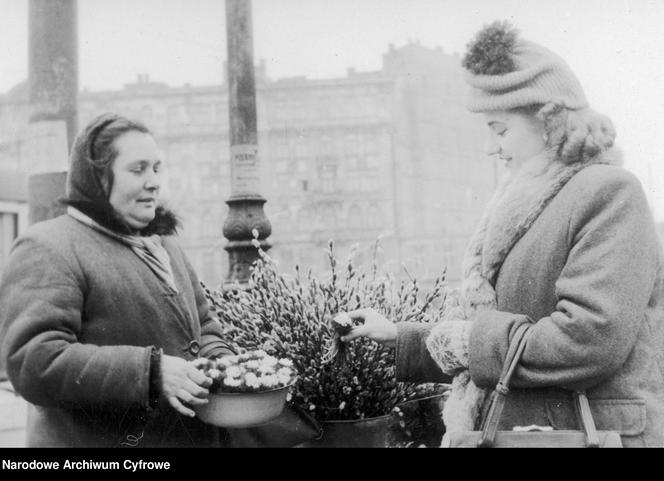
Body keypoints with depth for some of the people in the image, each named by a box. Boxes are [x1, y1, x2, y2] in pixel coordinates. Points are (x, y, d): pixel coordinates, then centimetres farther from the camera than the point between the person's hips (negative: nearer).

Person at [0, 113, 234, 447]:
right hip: (99, 439, -7)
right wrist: (150, 371, -28)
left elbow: (204, 328, 19)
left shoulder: (164, 244, 13)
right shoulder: (48, 250, -13)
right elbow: (34, 363, -23)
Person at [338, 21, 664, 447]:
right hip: (513, 427, 7)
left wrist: (470, 340, -15)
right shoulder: (535, 205, 12)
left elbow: (589, 340, -23)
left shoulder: (610, 193, -12)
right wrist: (398, 338, 13)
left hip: (590, 431, -7)